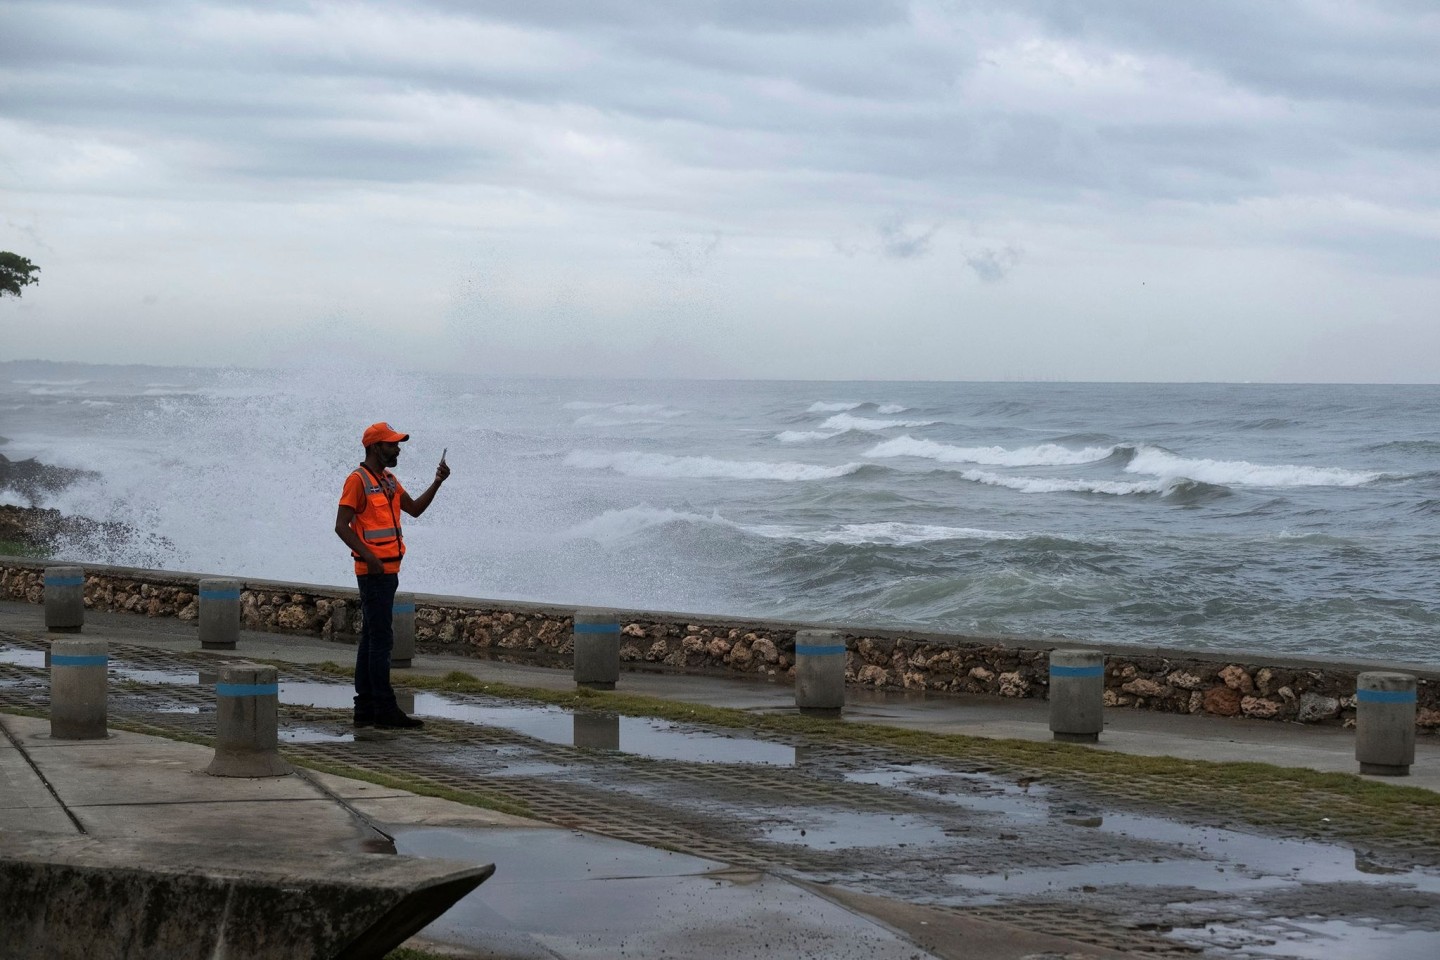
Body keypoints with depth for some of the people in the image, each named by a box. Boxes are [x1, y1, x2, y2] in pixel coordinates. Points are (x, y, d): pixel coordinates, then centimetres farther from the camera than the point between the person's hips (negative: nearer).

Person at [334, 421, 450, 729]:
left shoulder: (388, 481, 16)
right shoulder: (358, 480, -11)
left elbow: (415, 508, 21)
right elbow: (341, 525, -16)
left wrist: (437, 483, 9)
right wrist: (368, 556, -26)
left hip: (387, 571, 10)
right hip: (374, 572, -10)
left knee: (371, 638, 11)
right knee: (381, 638, -10)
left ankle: (365, 708, 14)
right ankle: (384, 709, -11)